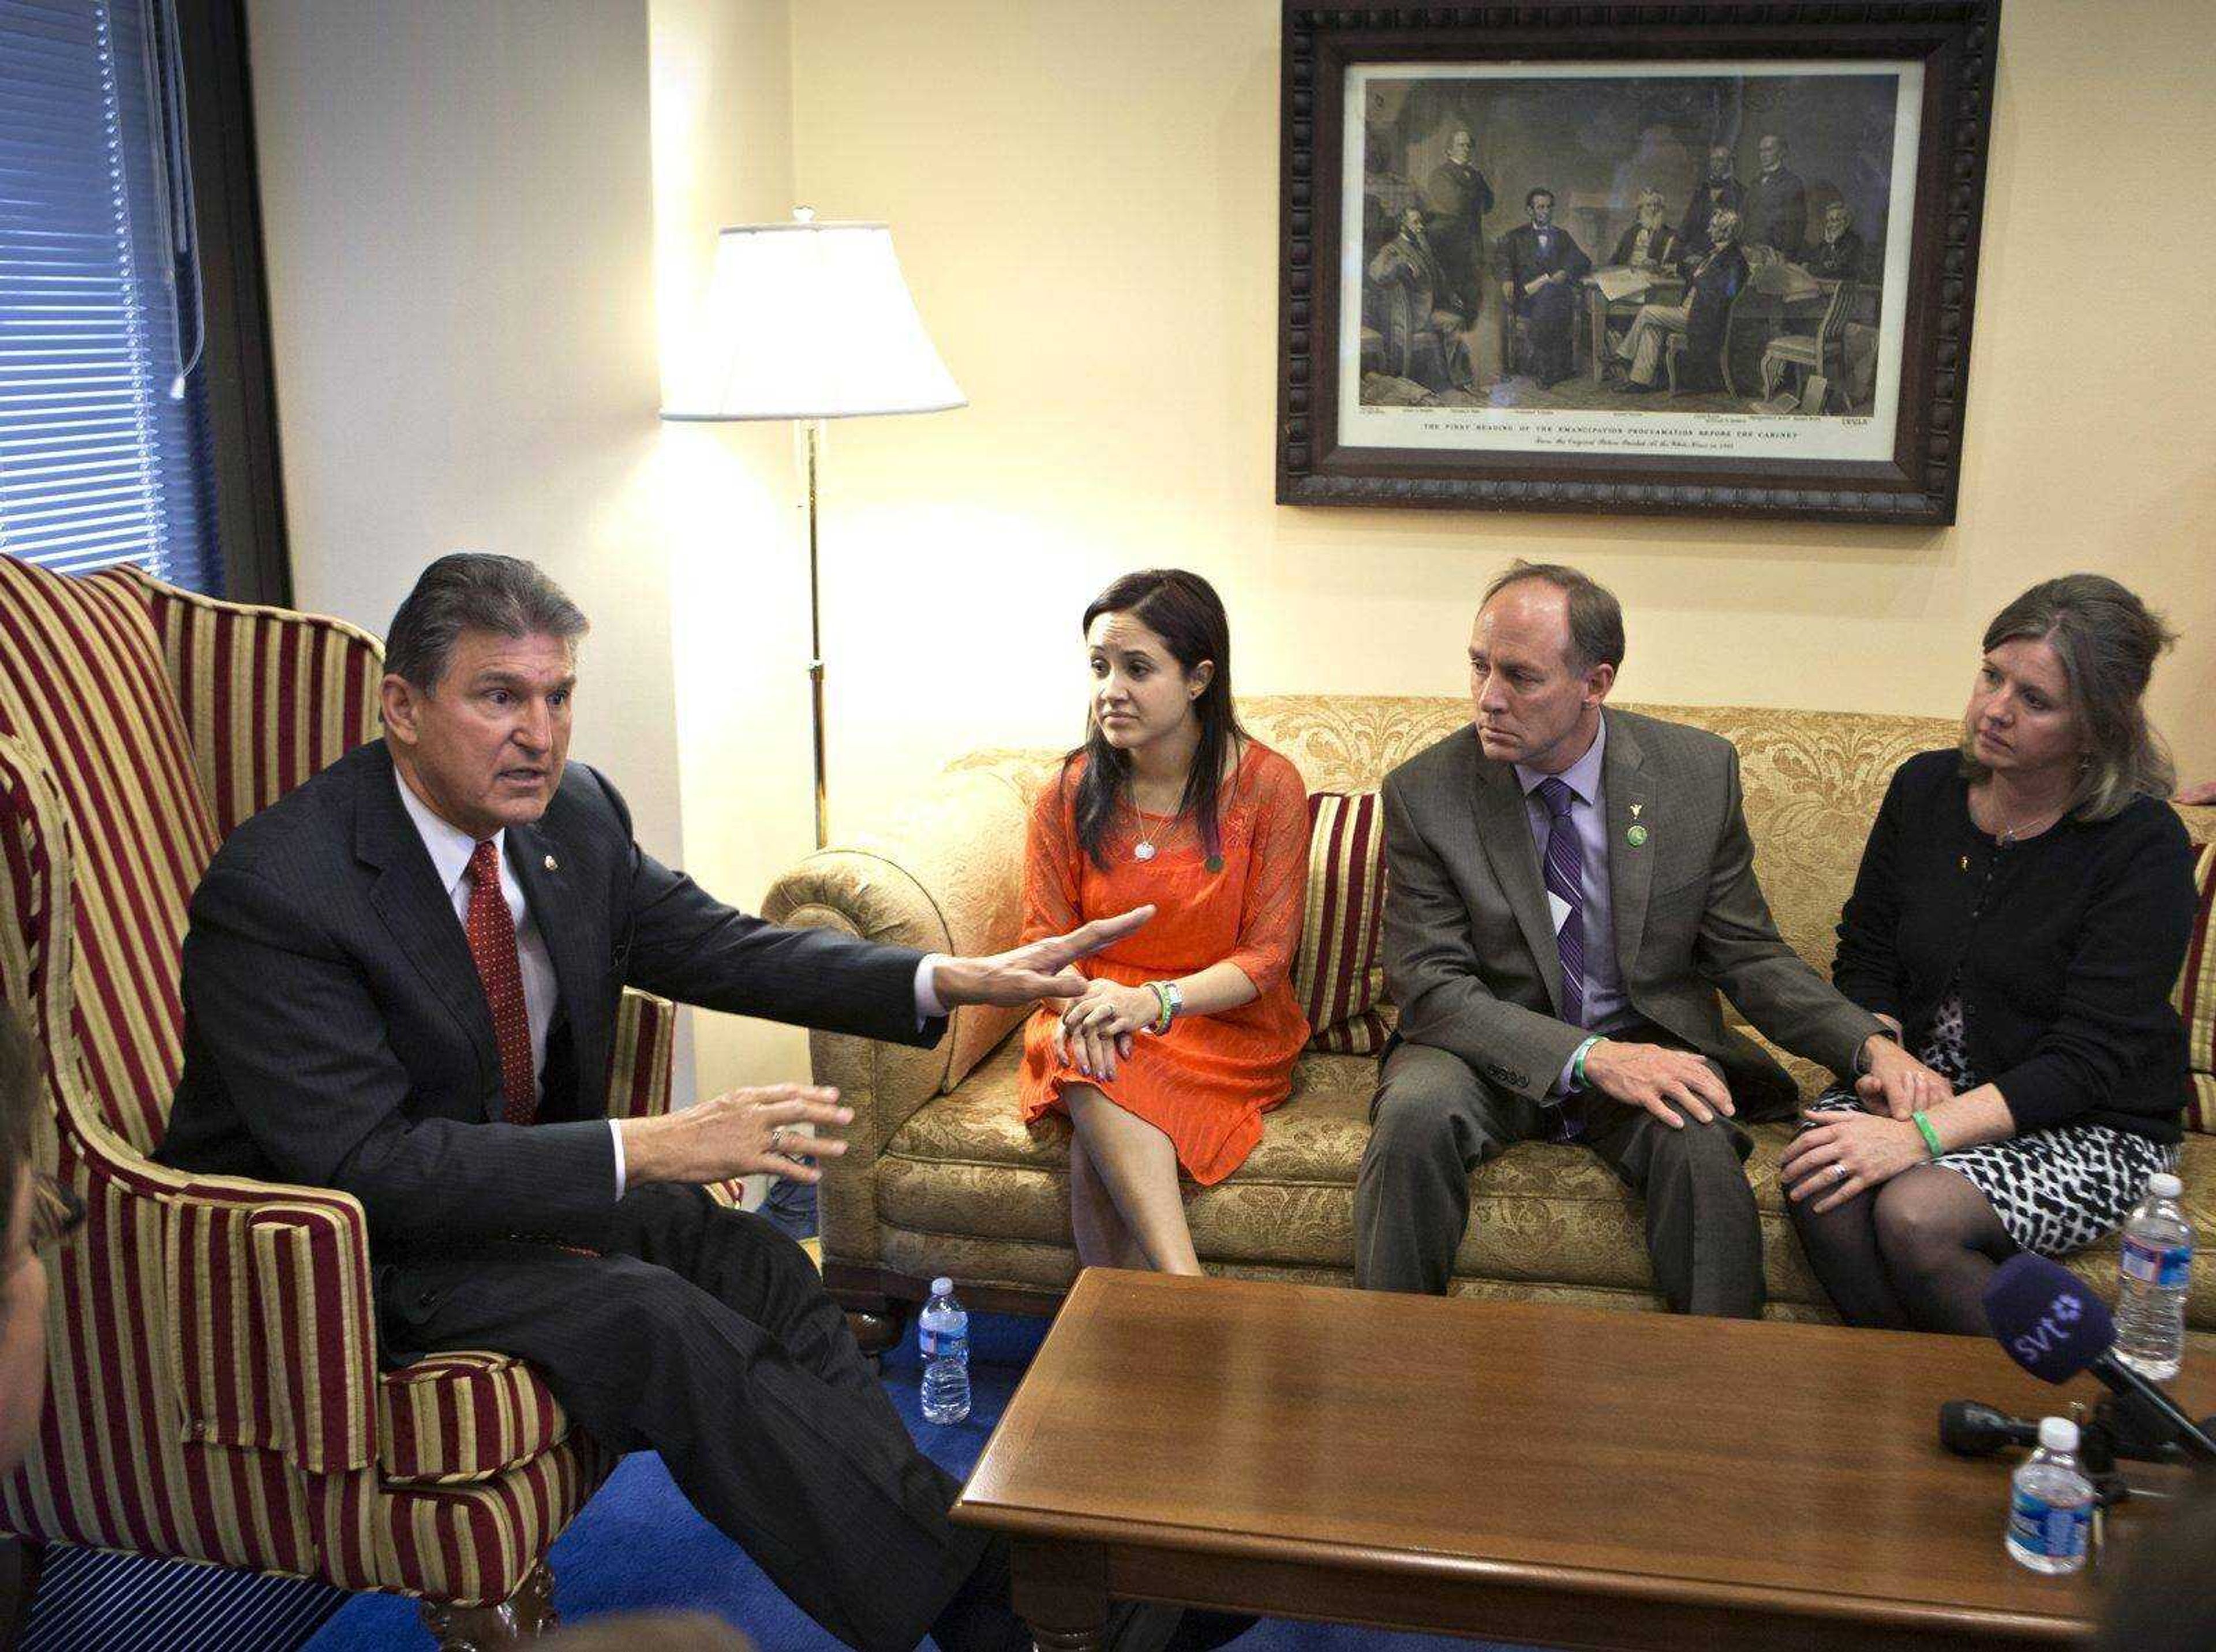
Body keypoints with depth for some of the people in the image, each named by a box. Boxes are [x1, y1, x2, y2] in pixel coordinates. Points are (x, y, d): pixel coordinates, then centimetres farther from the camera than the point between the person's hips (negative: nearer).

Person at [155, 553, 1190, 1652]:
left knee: (754, 1261, -15)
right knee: (653, 1321, -25)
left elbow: (717, 945, 2)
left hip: (522, 1182, 7)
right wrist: (640, 1150, -33)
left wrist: (954, 982, -10)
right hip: (353, 1251, -6)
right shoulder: (275, 892, -26)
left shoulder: (573, 816, -5)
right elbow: (363, 1165, -29)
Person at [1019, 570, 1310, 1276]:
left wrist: (1155, 1000, -24)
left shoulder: (1267, 786, -6)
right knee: (1094, 1066, -35)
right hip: (1094, 1010, 2)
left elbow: (1267, 954, -7)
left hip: (1226, 1027, -2)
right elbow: (1044, 938, 4)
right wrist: (1080, 1001, -21)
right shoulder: (1071, 793, 2)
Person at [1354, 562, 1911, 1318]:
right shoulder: (1424, 793, -10)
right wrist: (1590, 1056, -26)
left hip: (1651, 1046, 1)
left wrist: (1872, 1046, -17)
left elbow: (1749, 957, 1)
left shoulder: (1699, 772, -5)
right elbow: (1432, 987, -13)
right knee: (1415, 1112, -32)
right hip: (1494, 1055, 0)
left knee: (1700, 1142, -32)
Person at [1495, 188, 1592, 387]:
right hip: (1527, 292, -1)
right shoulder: (1516, 236, 19)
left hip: (1557, 290, 1)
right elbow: (1504, 259, 2)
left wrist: (1566, 273, -8)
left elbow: (1584, 263, 14)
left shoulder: (1562, 236, 24)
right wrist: (1507, 279, -20)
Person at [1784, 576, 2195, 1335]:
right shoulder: (1926, 787, 2)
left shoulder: (2144, 844, -14)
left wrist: (1921, 1134, -29)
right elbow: (1864, 959, 10)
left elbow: (2087, 1060, -20)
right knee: (1815, 1182, -27)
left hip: (2091, 1126, -4)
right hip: (1929, 1081, 4)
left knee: (1914, 1213, -30)